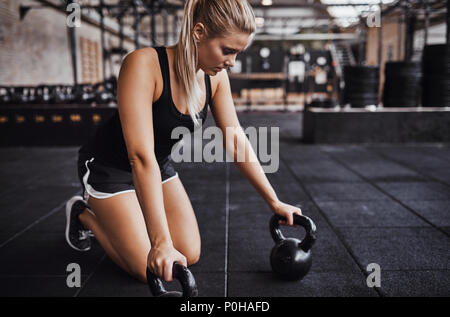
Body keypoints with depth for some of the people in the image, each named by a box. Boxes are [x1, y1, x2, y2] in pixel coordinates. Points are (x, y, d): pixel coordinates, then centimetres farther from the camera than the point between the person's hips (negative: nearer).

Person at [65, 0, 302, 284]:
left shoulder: (216, 77, -12)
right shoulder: (144, 65, -33)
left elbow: (236, 140, -5)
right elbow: (141, 157, -39)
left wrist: (275, 202, -4)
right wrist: (161, 242, -41)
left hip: (160, 165, 7)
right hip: (109, 168, -6)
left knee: (190, 255, 1)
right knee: (150, 269, -9)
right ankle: (84, 214, 16)